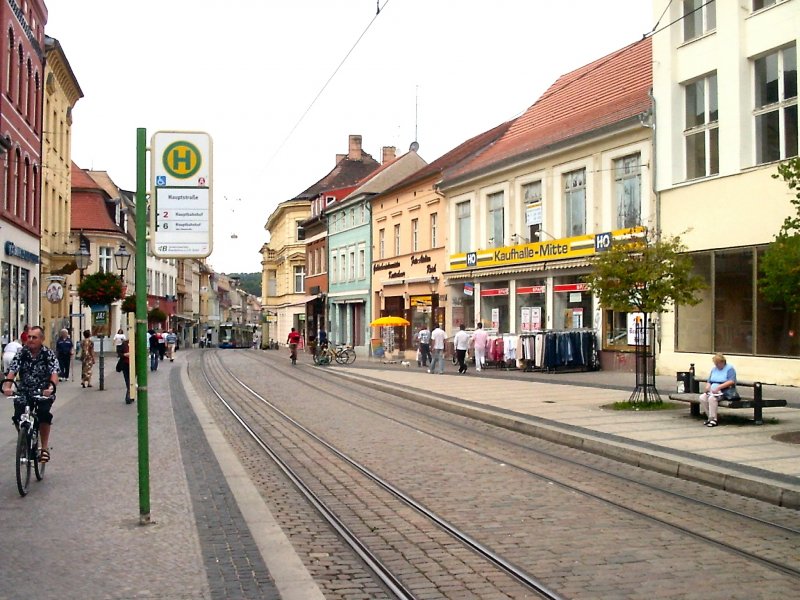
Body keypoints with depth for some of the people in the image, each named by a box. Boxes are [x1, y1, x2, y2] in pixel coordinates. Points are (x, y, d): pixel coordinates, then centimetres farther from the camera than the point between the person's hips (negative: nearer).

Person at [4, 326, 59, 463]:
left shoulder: (49, 354, -10)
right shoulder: (22, 353, -4)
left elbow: (54, 372, -24)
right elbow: (12, 371, -14)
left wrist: (51, 387, -44)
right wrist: (7, 386, -34)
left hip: (44, 393, -2)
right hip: (24, 392, 2)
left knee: (44, 415, -27)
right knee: (18, 417, -17)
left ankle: (45, 448, -11)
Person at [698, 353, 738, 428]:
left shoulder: (729, 368, -1)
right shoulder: (714, 369, 20)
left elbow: (731, 382, -15)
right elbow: (709, 381, 20)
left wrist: (718, 387, -24)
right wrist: (707, 387, -5)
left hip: (725, 392, -7)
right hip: (713, 391, 7)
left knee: (712, 398, -35)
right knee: (702, 397, -22)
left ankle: (714, 420, -28)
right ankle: (710, 418, -12)